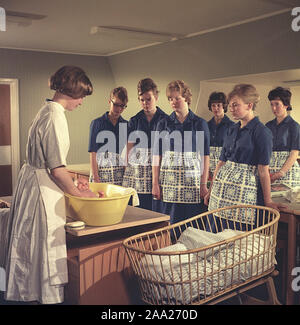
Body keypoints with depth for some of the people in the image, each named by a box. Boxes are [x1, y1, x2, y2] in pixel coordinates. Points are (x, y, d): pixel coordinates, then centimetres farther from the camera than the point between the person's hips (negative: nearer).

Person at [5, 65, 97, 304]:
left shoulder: (47, 111, 11)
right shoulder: (55, 117, -19)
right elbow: (56, 169, -21)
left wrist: (71, 178, 17)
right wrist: (78, 192, -9)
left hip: (33, 181, 10)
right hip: (43, 189, -10)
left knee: (33, 244, 19)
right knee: (46, 247, 1)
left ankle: (29, 293, 33)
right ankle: (49, 296, 14)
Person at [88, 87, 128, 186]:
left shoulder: (126, 125, 8)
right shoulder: (97, 123, 1)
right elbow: (93, 153, -2)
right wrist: (95, 178, -9)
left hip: (121, 174, 2)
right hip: (101, 172, -2)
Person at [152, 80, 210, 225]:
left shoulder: (200, 124, 4)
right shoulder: (164, 123, 7)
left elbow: (205, 156, 2)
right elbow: (157, 155, 5)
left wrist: (204, 184, -4)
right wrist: (155, 183, 0)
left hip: (192, 179, -1)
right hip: (169, 180, 1)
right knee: (169, 223, 2)